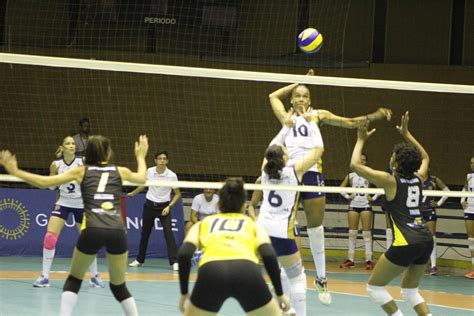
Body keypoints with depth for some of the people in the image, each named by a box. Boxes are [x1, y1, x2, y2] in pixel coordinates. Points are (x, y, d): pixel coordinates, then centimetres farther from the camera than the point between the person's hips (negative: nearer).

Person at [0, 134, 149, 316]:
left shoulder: (81, 171, 16)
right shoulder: (120, 171, 20)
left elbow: (44, 182, 12)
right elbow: (142, 178, 43)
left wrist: (15, 172, 22)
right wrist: (140, 156, 60)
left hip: (92, 230, -1)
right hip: (117, 231, 1)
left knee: (74, 280, 18)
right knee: (119, 286, 18)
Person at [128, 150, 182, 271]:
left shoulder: (172, 176, -14)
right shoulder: (149, 171, -6)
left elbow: (177, 194, -4)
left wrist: (169, 206, -14)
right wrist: (132, 193, 20)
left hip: (164, 207, -3)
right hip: (150, 205, 3)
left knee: (168, 233, -16)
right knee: (145, 233, 12)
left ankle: (174, 262, -16)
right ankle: (139, 260, 26)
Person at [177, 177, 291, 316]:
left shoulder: (203, 224, 32)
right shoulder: (252, 225, 31)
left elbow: (184, 254, 14)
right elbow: (268, 255, 12)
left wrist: (184, 293, 21)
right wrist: (280, 294, 17)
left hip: (210, 272, 0)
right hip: (247, 272, 0)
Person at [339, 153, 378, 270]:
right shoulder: (351, 176, 8)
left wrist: (373, 198, -5)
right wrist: (347, 196, 0)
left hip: (366, 206, -2)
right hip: (353, 206, 2)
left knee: (367, 233, -5)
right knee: (352, 233, 4)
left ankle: (368, 260, -5)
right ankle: (350, 260, 8)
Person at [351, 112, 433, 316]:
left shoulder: (390, 181, -6)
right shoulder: (418, 179, 10)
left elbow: (355, 165, -4)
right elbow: (425, 157, 34)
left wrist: (361, 140, 9)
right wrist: (407, 135, 35)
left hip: (405, 243, -7)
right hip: (426, 240, 7)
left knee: (374, 287, 8)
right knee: (409, 291, 20)